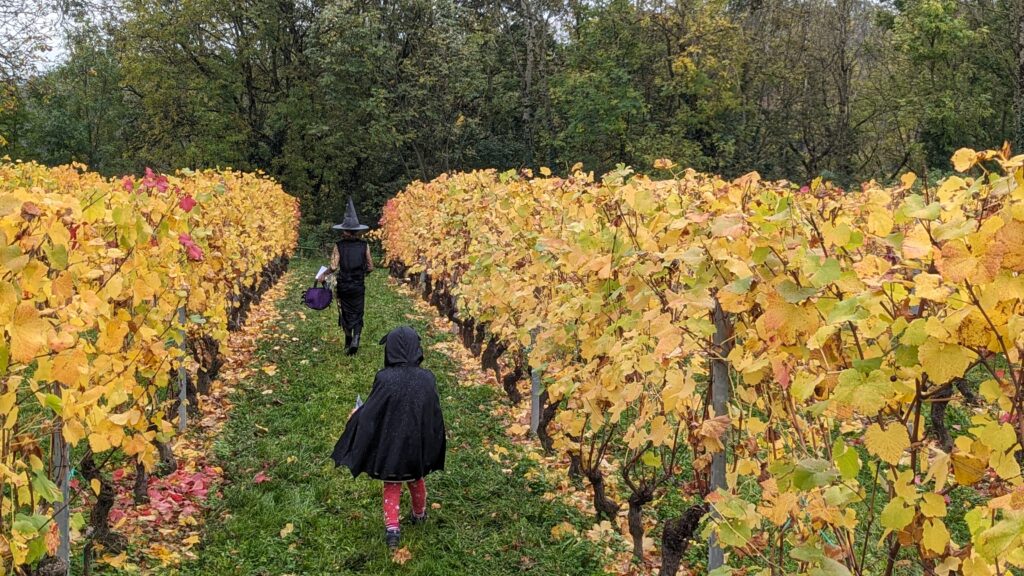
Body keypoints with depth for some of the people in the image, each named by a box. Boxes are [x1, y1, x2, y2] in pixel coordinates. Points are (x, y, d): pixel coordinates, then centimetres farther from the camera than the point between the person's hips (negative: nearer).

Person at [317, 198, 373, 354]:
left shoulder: (339, 245, -8)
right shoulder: (364, 245, -4)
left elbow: (334, 267, -12)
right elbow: (370, 267, 0)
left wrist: (323, 274, 5)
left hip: (343, 285, 0)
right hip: (359, 286, 0)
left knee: (346, 313, 17)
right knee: (358, 314, 7)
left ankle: (348, 340, 25)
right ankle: (355, 339, -14)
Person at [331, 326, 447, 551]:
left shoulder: (385, 379, -25)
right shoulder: (427, 379, -16)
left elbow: (370, 414, -15)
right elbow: (435, 415, -5)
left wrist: (355, 415, 7)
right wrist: (431, 446, 12)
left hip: (391, 444, -3)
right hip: (418, 443, 3)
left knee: (392, 486, 19)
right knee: (416, 479, 28)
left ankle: (392, 526, 9)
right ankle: (419, 514, 48)